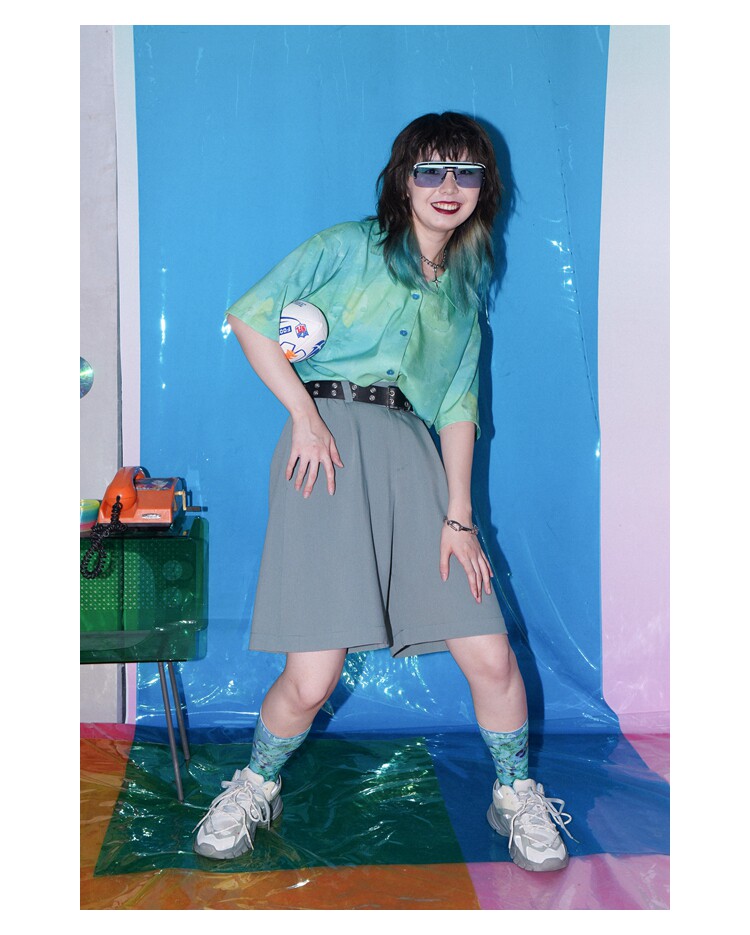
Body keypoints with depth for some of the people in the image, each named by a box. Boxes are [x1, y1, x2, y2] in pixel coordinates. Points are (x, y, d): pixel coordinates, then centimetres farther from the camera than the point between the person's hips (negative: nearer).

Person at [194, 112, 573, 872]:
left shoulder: (465, 293, 21)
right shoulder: (349, 248, 7)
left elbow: (456, 408, 14)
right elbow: (250, 318, 2)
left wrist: (458, 516, 4)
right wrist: (304, 413, -8)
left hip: (413, 455, 4)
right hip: (330, 445, -4)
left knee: (489, 655, -2)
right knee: (312, 677, -8)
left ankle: (516, 797, 26)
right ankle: (255, 788, 23)